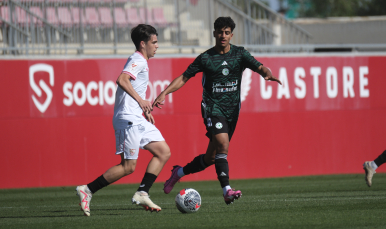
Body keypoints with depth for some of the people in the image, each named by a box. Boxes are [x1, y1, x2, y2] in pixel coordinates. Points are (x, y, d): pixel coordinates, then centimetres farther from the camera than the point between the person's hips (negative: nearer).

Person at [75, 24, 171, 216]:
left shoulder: (141, 62, 23)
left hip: (137, 119, 10)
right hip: (128, 119, -10)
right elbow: (122, 80, -25)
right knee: (128, 166, -11)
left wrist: (144, 110, 26)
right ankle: (87, 190, -6)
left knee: (164, 152, 4)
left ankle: (142, 194, 1)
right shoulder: (138, 60, -8)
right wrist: (140, 101, -26)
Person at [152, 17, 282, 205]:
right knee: (223, 146, -25)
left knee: (211, 157, 9)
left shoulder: (239, 54, 4)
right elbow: (184, 77, 5)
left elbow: (259, 67, -8)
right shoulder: (206, 58, -1)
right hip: (212, 106, -4)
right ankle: (227, 191, -29)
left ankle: (180, 172, 32)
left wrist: (268, 74, -31)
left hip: (232, 110, 4)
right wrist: (165, 93, -7)